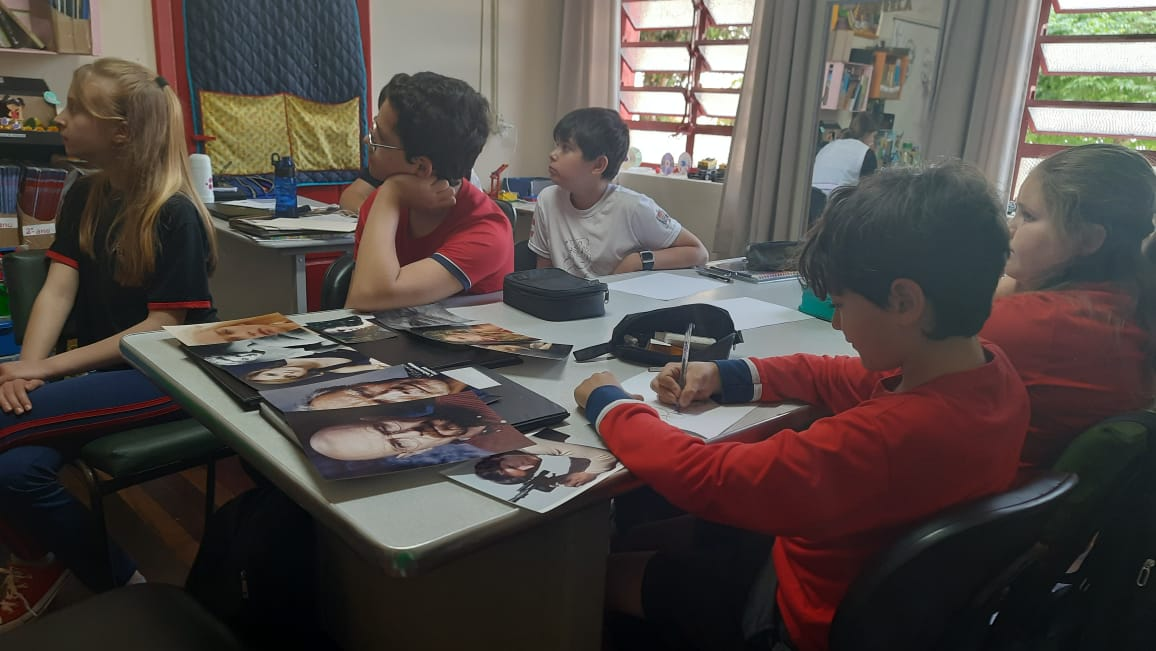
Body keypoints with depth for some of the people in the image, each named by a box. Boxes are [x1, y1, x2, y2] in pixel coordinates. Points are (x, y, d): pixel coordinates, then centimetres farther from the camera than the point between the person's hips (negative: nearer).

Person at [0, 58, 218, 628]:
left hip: (169, 374, -6)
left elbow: (163, 327, -16)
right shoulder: (83, 197, 9)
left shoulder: (175, 215, -14)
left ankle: (46, 558, 7)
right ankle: (112, 577, 9)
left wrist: (48, 367, -18)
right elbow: (58, 288, 1)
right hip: (102, 368, 6)